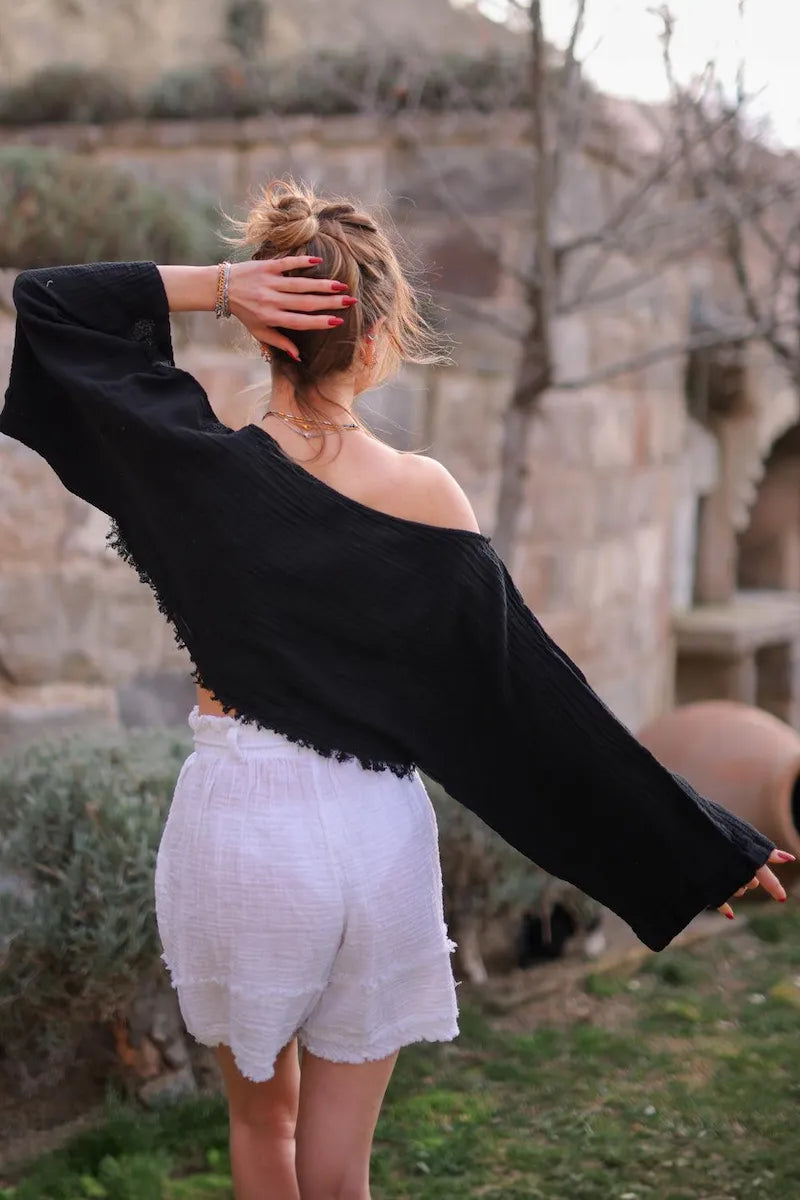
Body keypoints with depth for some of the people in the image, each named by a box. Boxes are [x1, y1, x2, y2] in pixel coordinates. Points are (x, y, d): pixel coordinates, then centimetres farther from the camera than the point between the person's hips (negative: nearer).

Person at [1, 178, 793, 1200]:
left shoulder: (206, 467, -10)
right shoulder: (425, 494, -10)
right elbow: (535, 694, -7)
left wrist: (214, 287, -11)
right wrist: (710, 849, -1)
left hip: (237, 822, 0)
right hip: (375, 836, 0)